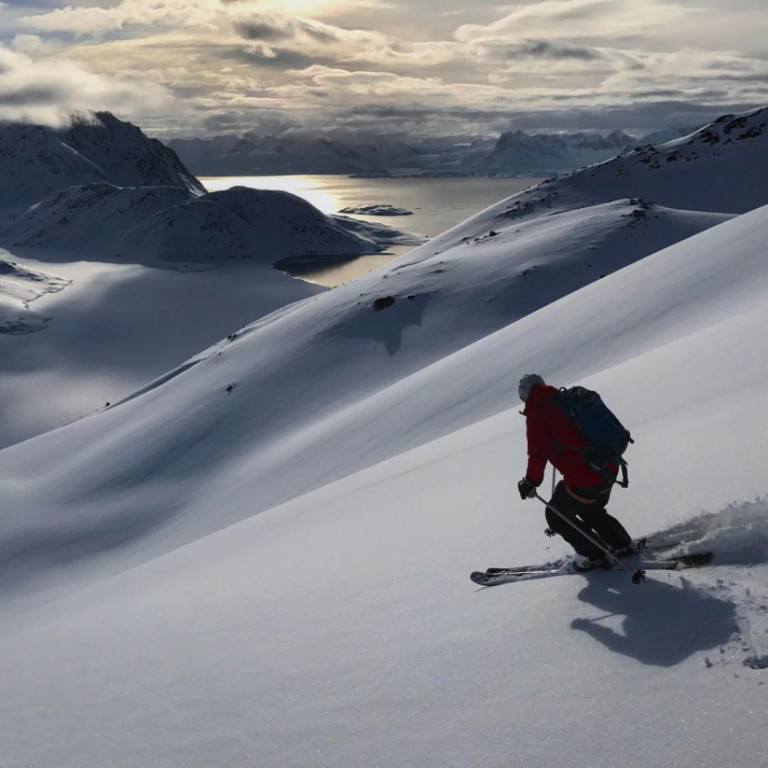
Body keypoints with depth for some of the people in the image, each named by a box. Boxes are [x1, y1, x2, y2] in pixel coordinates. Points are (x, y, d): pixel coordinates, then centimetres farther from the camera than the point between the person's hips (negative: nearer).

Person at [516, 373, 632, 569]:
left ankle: (595, 555, 18)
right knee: (590, 510, 33)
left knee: (556, 516, 15)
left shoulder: (537, 414, -9)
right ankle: (621, 544, 37)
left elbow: (538, 453, -16)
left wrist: (530, 482, -4)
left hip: (583, 479, -8)